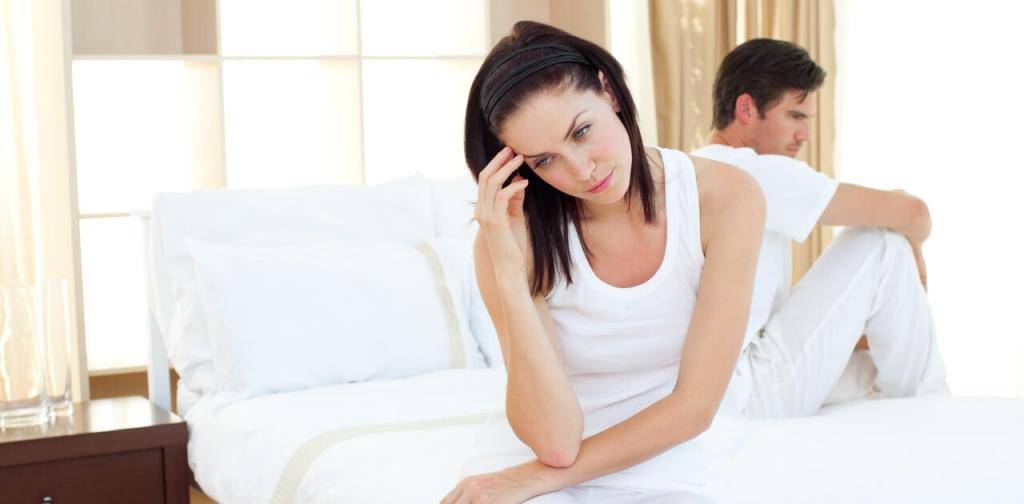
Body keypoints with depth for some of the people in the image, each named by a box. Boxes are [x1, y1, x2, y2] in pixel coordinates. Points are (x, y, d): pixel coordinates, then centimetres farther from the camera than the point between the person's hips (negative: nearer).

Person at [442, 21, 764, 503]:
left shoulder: (726, 197, -13)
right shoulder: (519, 233, -12)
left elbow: (694, 405, -12)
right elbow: (555, 439, -18)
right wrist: (508, 272, -26)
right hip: (529, 456, -1)